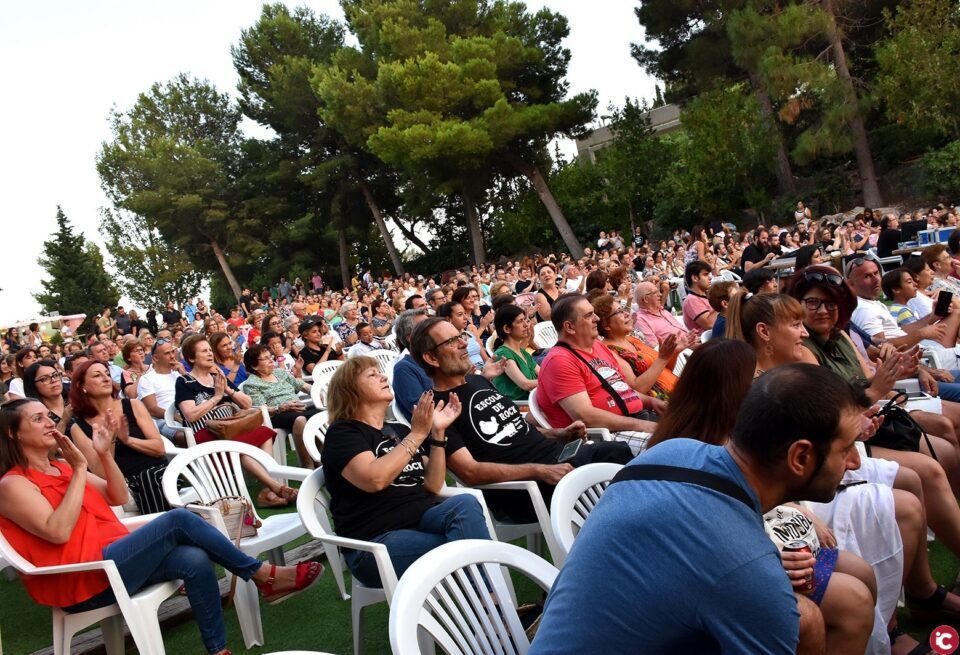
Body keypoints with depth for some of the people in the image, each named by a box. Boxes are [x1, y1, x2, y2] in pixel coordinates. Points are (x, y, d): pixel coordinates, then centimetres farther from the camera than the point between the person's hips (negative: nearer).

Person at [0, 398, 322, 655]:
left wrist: (105, 455, 2)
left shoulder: (59, 467, 17)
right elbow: (57, 532, -22)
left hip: (110, 558, 8)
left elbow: (119, 498, 16)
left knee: (194, 561, -18)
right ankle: (264, 575, -14)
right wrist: (79, 470, -18)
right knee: (178, 520, -23)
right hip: (83, 581, -8)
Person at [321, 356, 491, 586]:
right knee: (462, 550, -31)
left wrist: (438, 432, 1)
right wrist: (417, 434, -14)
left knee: (465, 504, -28)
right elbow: (375, 479, -18)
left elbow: (432, 486, 11)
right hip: (375, 543, -6)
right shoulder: (342, 432, 2)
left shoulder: (400, 430, 21)